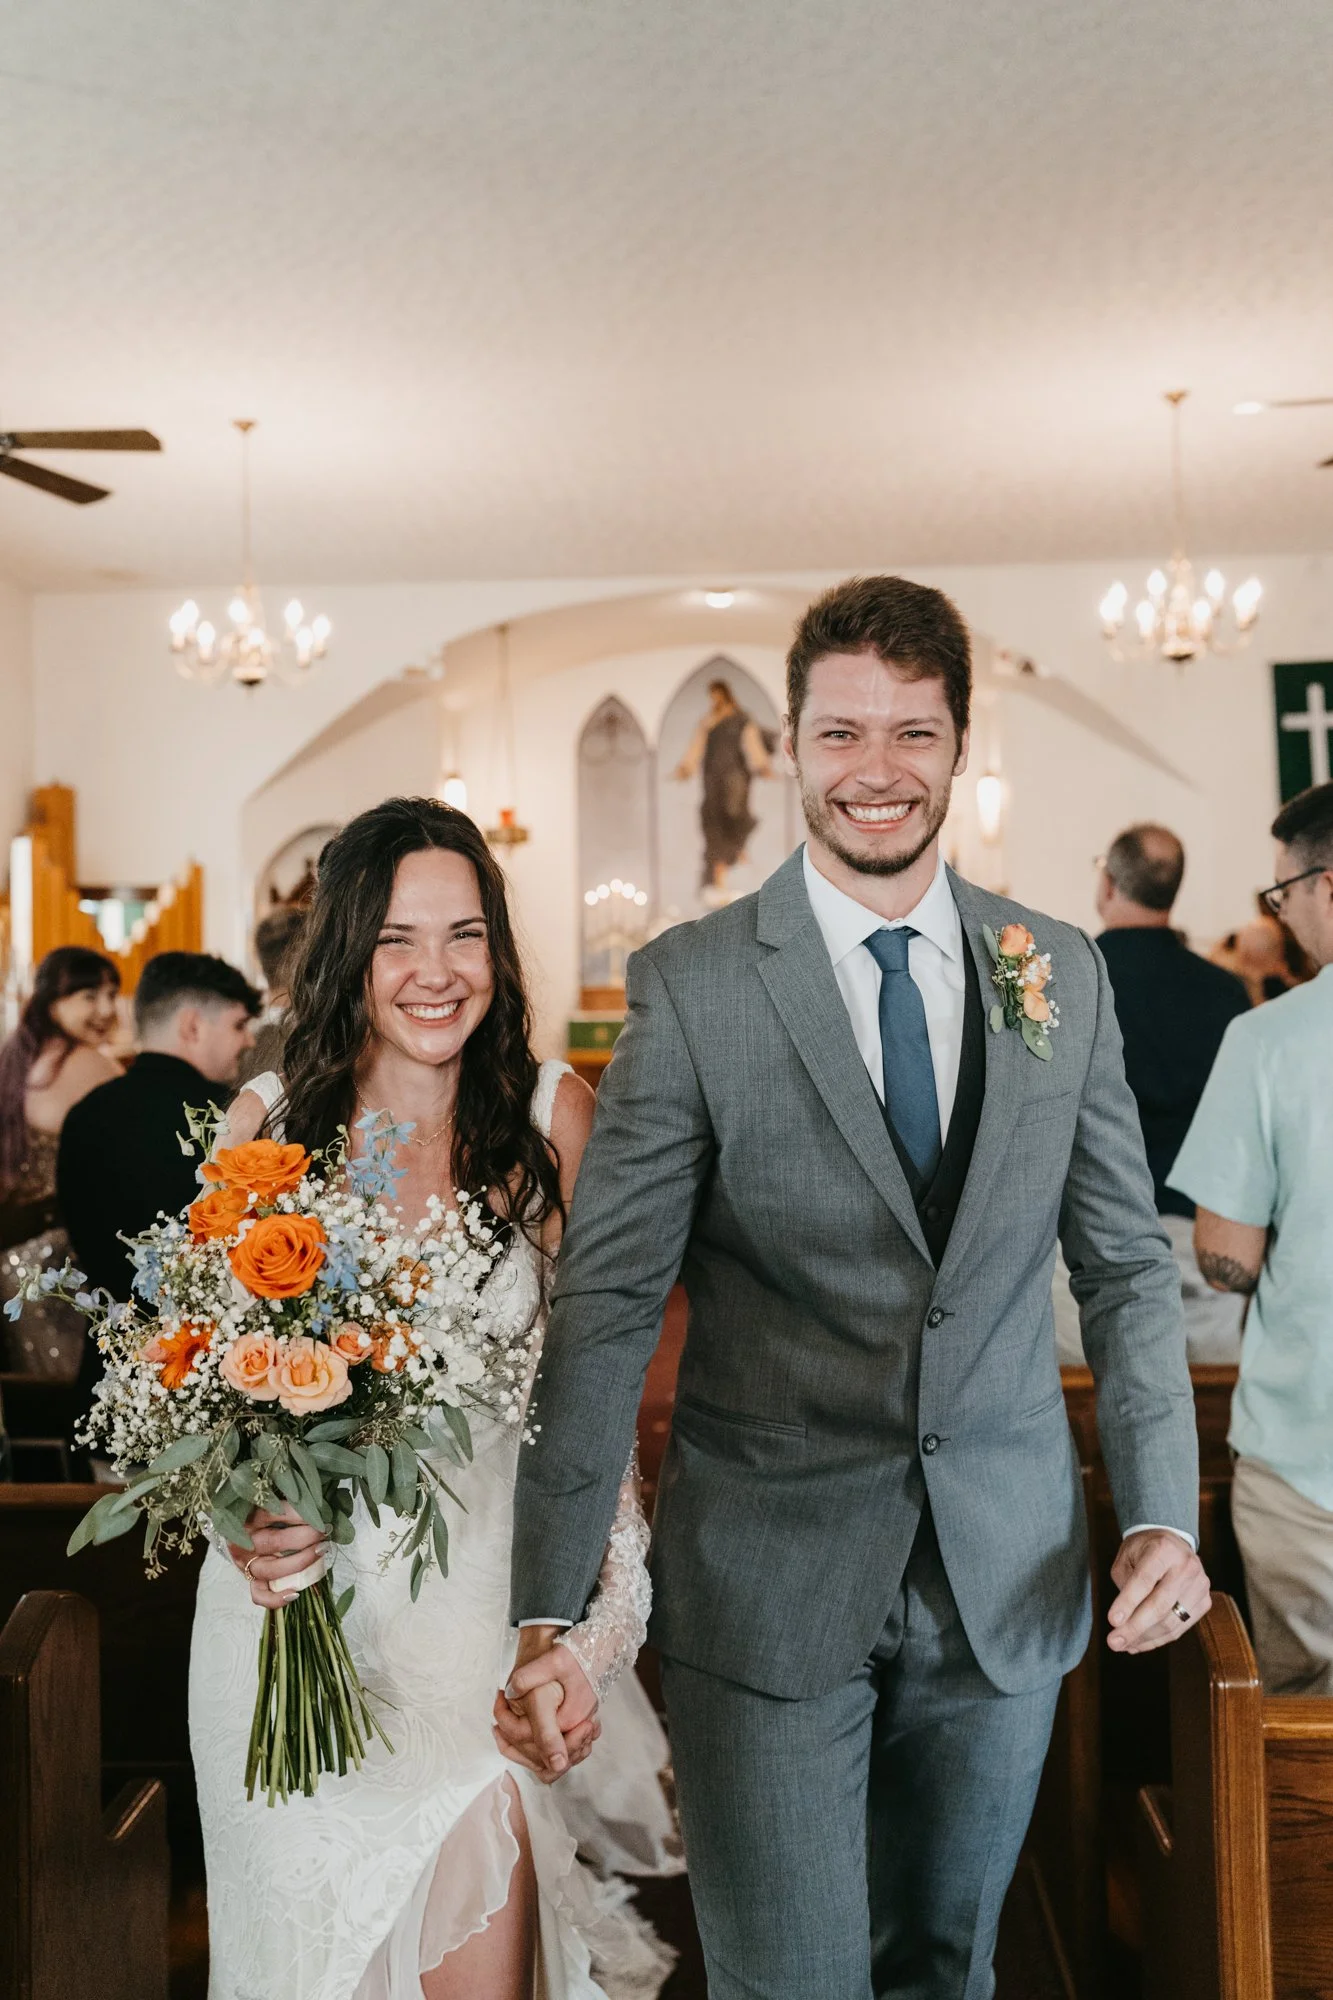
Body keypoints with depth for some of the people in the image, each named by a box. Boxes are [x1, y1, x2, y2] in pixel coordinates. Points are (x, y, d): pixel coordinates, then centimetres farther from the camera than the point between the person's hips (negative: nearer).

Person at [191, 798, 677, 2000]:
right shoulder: (270, 1124, -4)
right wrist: (240, 1520, -17)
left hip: (489, 1596, -1)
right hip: (303, 1602, 1)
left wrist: (588, 1619, -6)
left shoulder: (551, 1112, -5)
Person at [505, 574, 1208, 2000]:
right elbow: (602, 1307, -11)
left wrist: (1163, 1513, -2)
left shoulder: (1062, 971, 2)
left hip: (1008, 1581, 4)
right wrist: (545, 1615, -16)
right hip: (766, 1588, -3)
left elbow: (1125, 1265, 8)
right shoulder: (691, 986, -9)